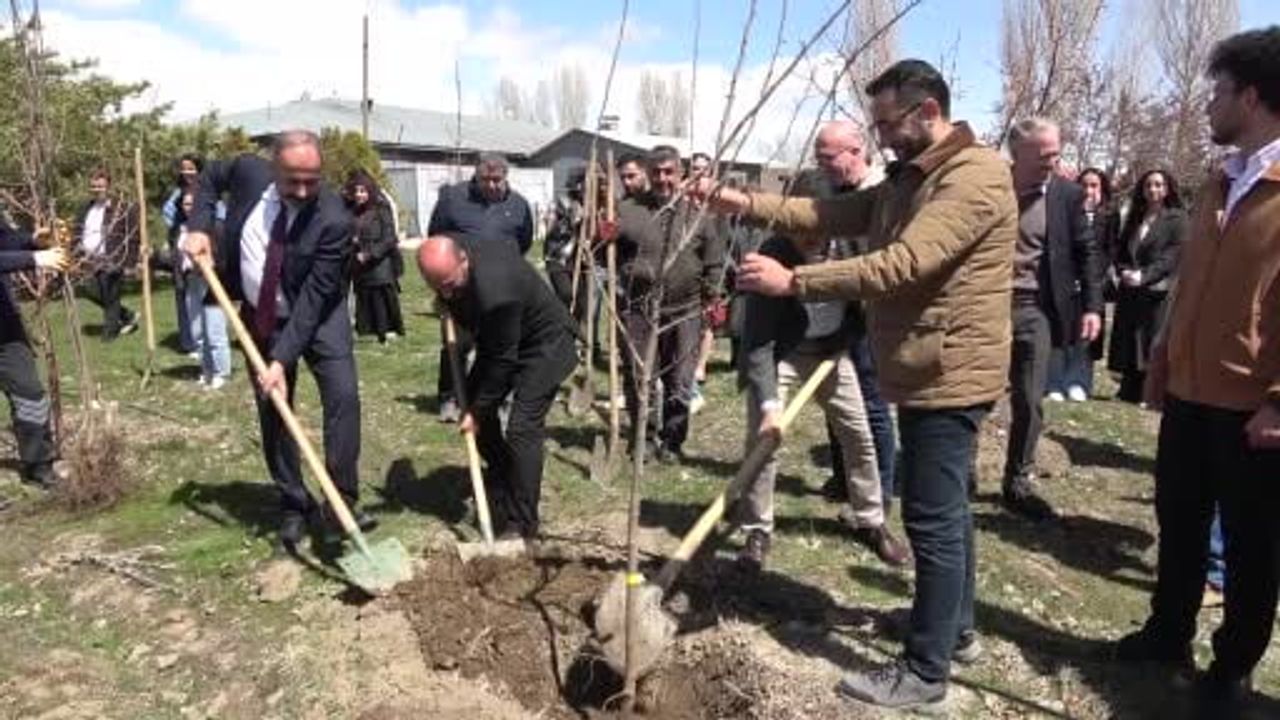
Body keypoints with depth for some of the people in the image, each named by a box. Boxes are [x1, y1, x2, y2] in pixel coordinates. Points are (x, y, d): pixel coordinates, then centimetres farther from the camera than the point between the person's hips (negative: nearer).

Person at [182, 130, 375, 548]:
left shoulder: (334, 220, -29)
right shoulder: (249, 173, -17)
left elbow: (312, 298, -27)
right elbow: (211, 176, 8)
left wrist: (283, 359, -31)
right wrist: (199, 226, -7)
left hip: (319, 314, -3)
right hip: (260, 317, 3)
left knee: (342, 393, -21)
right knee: (272, 410, 5)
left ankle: (342, 501, -13)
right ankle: (294, 506, 18)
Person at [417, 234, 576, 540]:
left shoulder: (495, 292, -40)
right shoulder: (448, 257, -17)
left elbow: (502, 360, -27)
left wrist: (478, 410, -18)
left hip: (542, 344, -9)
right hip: (498, 340, 9)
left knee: (523, 428, -15)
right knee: (473, 401, 9)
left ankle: (521, 525, -5)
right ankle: (501, 480, 31)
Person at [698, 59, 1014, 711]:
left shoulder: (975, 176, -17)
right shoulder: (908, 179, 15)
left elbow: (902, 264, -29)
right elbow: (829, 216, 5)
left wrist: (794, 281, -31)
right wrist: (746, 203, -7)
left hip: (948, 376, -10)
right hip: (927, 373, 10)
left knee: (932, 519, -3)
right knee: (944, 510, 20)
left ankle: (924, 673, 9)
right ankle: (956, 627, 37)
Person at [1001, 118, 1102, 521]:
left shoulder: (1068, 194, 2)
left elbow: (1086, 253, 7)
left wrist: (1092, 306, -2)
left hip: (1033, 308, 1)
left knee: (1029, 402, 4)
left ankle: (1018, 485, 19)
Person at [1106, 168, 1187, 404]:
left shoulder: (1177, 218, 1)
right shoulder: (1134, 218, 17)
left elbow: (1173, 254, -9)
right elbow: (1120, 250, 16)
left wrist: (1144, 275, -19)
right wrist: (1124, 271, -4)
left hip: (1159, 291, -5)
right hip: (1130, 291, 5)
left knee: (1154, 343, -6)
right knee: (1128, 342, 5)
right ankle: (1129, 391, 13)